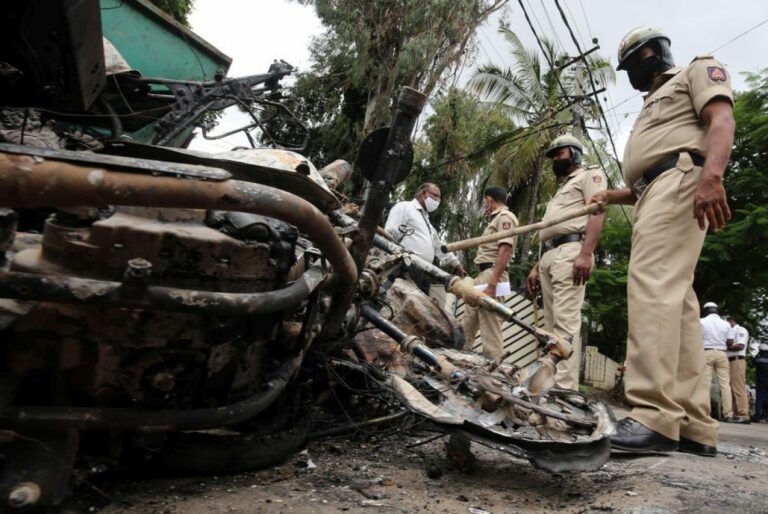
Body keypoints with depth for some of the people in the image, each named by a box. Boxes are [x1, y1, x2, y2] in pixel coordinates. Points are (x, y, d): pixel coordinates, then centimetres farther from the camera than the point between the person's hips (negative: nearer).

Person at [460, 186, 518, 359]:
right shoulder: (497, 219, 25)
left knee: (490, 328, -12)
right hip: (483, 275, 11)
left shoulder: (505, 217, -6)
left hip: (492, 274, -11)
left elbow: (505, 250, -19)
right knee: (466, 322, 14)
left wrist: (492, 284, -26)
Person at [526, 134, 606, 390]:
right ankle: (551, 380, 2)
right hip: (548, 255, 9)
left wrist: (586, 253, -22)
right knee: (552, 323, 2)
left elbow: (598, 211, -8)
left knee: (566, 321, -18)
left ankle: (565, 387, -22)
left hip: (570, 250, -9)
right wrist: (536, 266, 21)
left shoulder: (590, 174, 10)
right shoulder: (561, 188, 35)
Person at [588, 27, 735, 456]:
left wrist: (712, 175, -25)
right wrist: (614, 197, 15)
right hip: (655, 193, 9)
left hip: (680, 180, -9)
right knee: (675, 298, -1)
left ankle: (655, 414, -31)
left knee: (653, 284, -25)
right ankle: (694, 425, -3)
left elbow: (722, 120, -7)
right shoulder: (652, 107, 37)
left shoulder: (698, 71, 14)